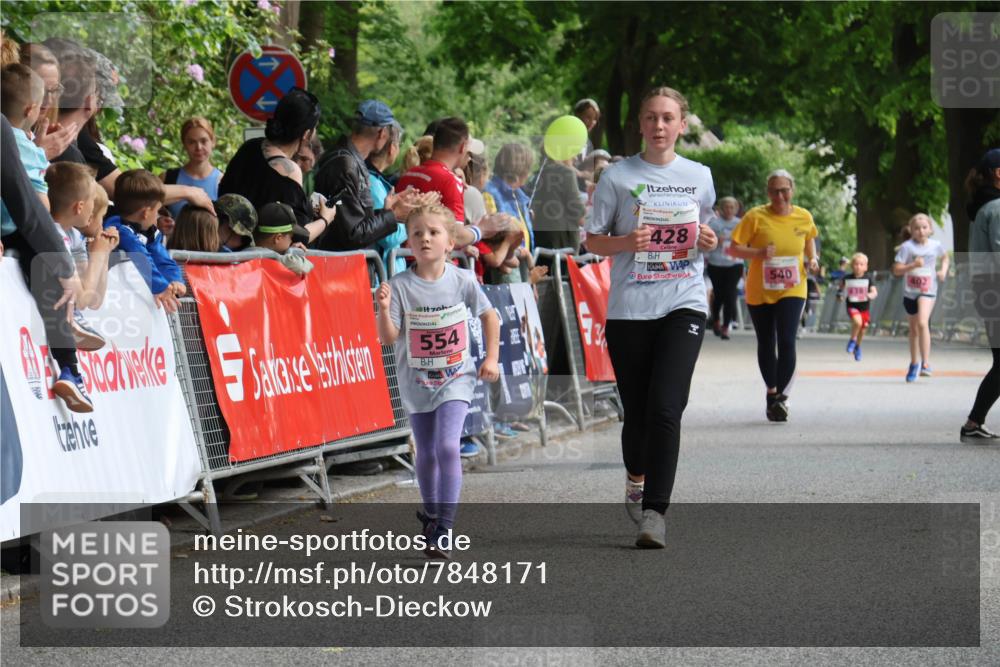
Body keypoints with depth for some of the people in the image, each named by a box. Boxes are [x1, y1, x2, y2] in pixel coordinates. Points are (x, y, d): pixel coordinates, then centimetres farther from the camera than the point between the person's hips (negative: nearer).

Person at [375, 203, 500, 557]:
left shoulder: (462, 281, -8)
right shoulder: (400, 286, -11)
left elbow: (489, 315, 8)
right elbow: (389, 338, -12)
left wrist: (491, 358, 3)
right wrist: (384, 310, -30)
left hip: (455, 379, -1)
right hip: (416, 382, 1)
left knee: (447, 447, -17)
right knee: (426, 453, 13)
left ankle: (443, 528, -16)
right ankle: (431, 514, 35)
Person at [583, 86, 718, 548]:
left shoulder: (700, 177, 9)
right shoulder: (618, 177, 3)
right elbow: (592, 240, 5)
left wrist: (709, 242, 0)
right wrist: (626, 242, -15)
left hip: (683, 303, 0)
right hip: (629, 306, 0)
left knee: (665, 407, -16)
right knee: (636, 411, 7)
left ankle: (654, 513, -16)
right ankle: (636, 479, 38)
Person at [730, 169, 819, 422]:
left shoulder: (804, 217, -1)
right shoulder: (755, 216, -10)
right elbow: (733, 249, -10)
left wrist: (812, 259, 2)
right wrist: (759, 253, -25)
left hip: (792, 290, 0)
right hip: (759, 291, 0)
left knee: (787, 342, -17)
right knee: (766, 344, 12)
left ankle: (782, 396, -13)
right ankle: (772, 391, 32)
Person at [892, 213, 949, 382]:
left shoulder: (935, 245, -2)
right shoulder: (907, 247, -9)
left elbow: (945, 257, 22)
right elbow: (896, 270, -11)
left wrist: (943, 270, 4)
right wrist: (913, 265, -24)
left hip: (928, 291, -1)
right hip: (910, 292, 1)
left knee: (923, 322, -25)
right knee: (913, 330, 15)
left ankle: (926, 363, -22)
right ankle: (914, 364, 35)